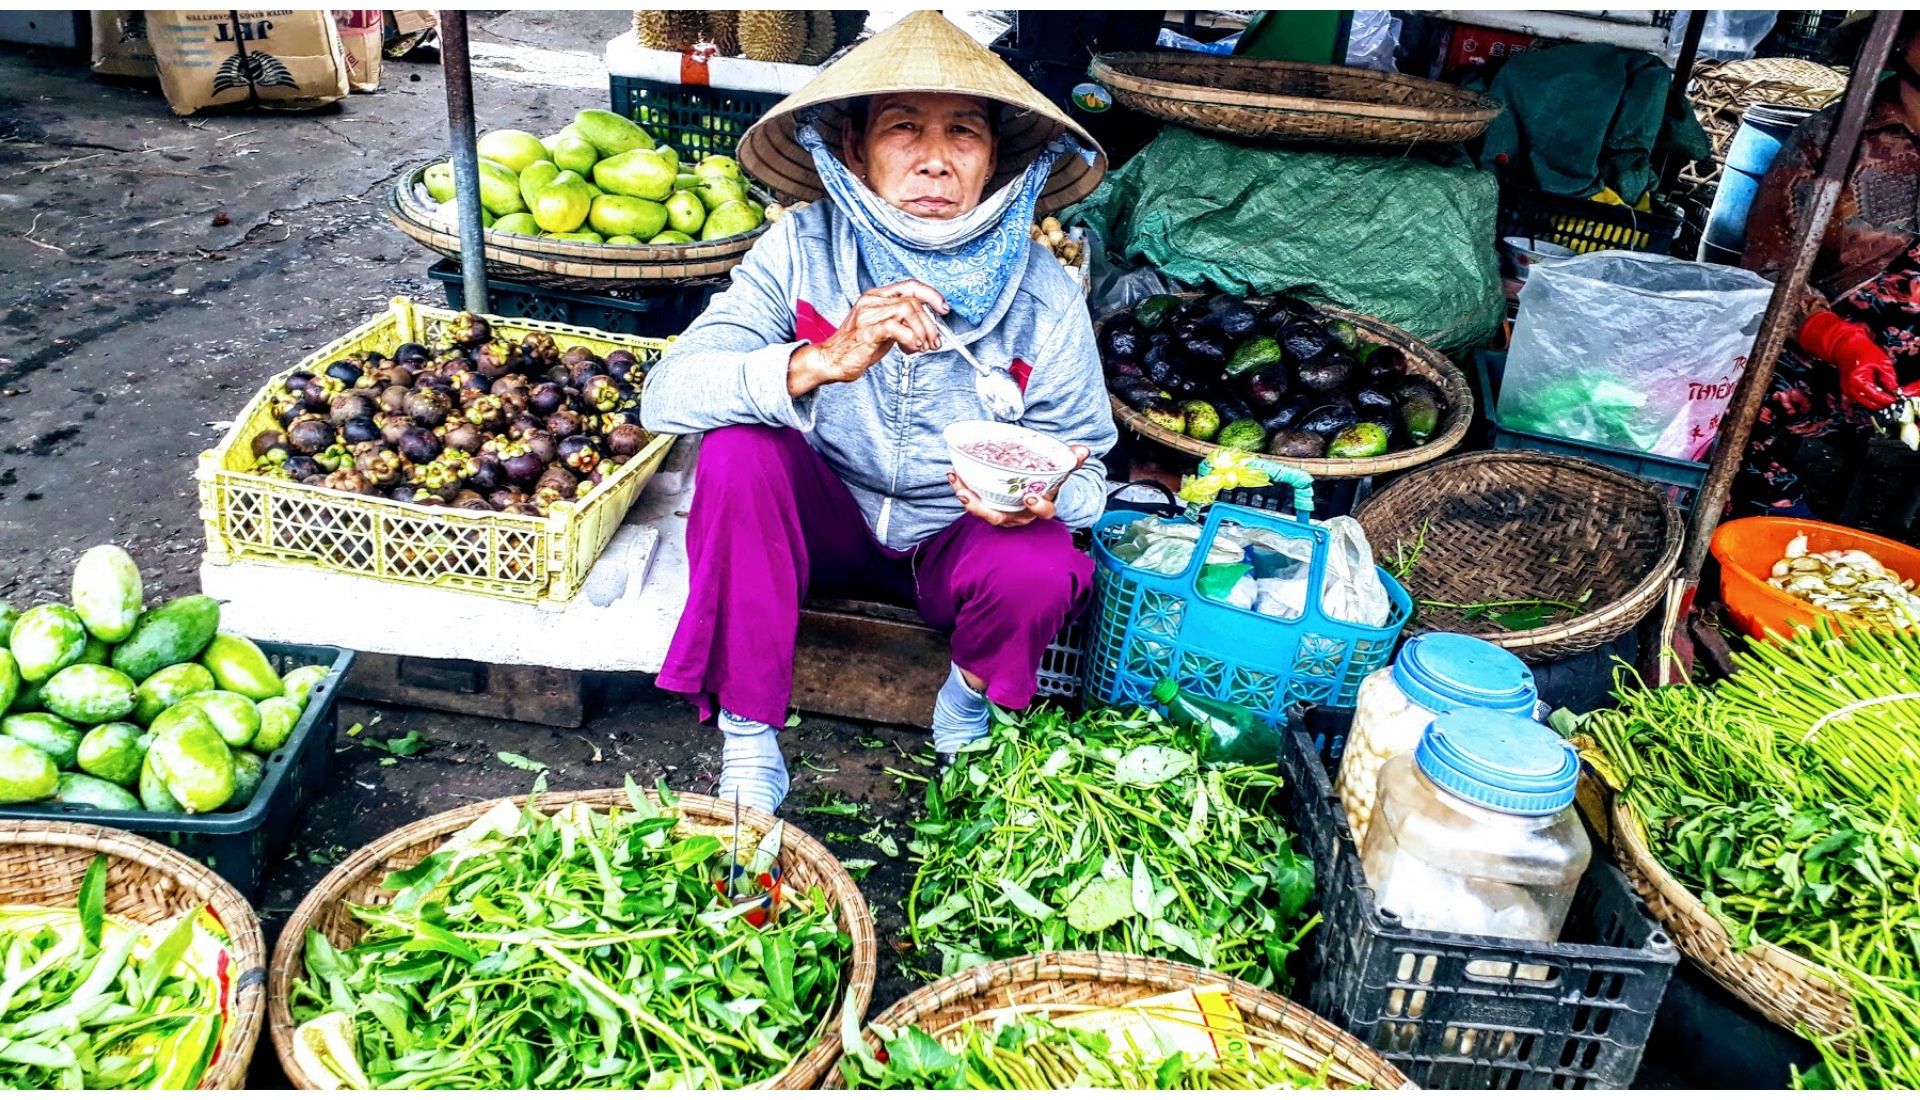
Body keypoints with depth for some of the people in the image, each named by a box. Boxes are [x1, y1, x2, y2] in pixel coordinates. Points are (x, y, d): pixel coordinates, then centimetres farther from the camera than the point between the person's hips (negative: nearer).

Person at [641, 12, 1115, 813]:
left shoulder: (1043, 298, -17)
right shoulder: (801, 251, -19)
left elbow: (1085, 467, -6)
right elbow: (666, 394, -29)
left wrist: (1049, 496, -32)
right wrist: (825, 360, -45)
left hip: (958, 540, 0)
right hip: (828, 521, 0)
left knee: (1038, 568, -32)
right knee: (738, 446, -29)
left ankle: (970, 698, 7)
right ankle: (748, 734, -14)